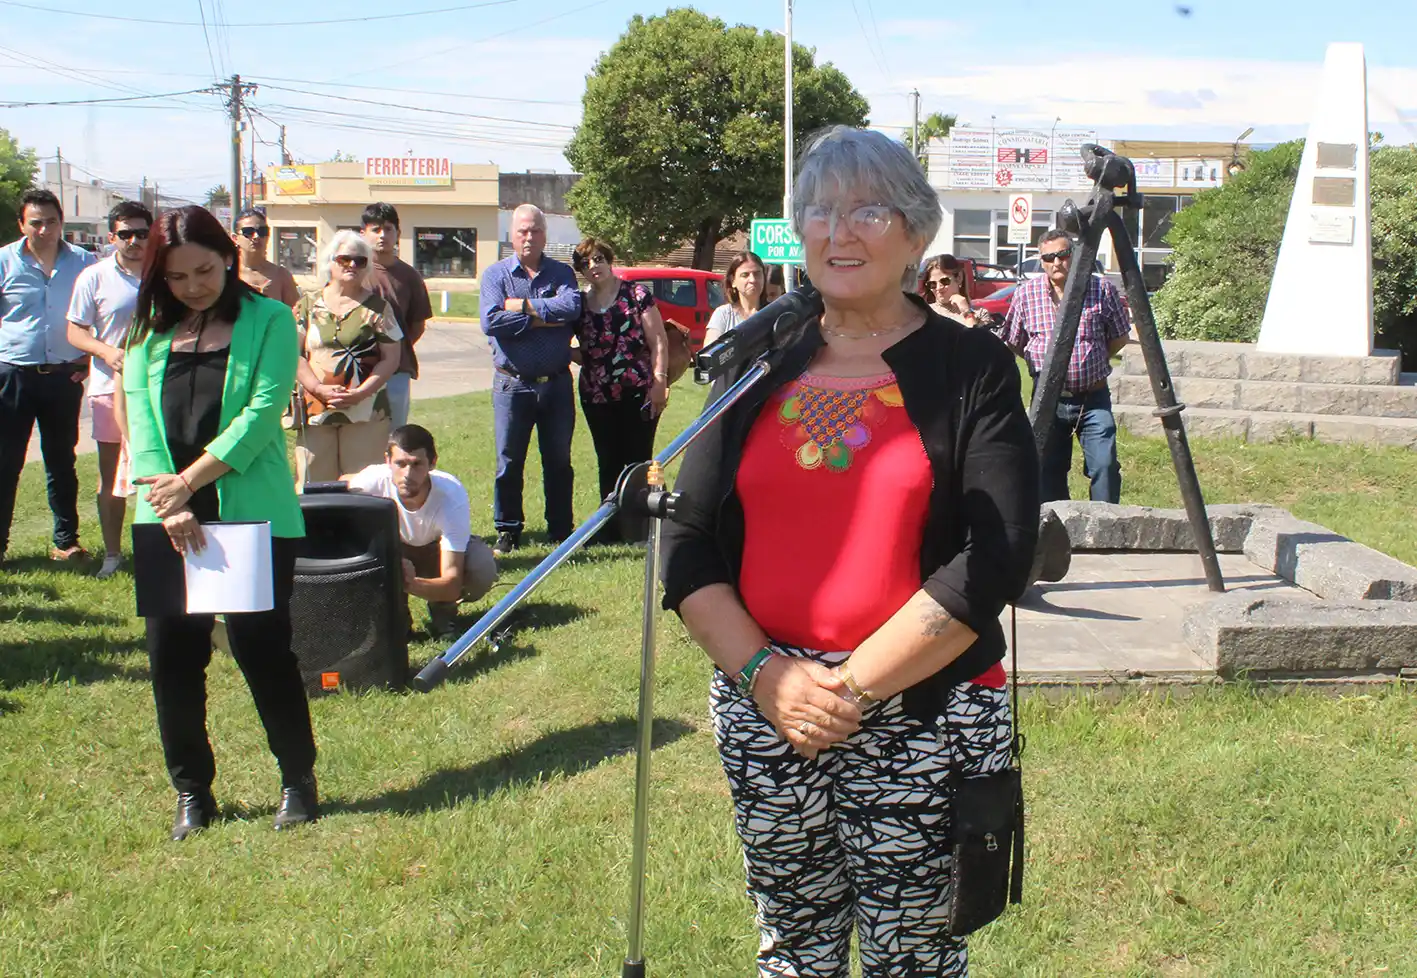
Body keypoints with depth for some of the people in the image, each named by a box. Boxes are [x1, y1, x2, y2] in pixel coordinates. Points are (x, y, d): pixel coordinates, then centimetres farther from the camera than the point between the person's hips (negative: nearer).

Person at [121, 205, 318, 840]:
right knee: (172, 656, 5)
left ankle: (298, 777, 18)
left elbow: (263, 412, -10)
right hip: (167, 522, 4)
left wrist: (188, 481, -12)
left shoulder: (269, 321, 0)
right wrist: (167, 503, -13)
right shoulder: (150, 332, 11)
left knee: (262, 649, -1)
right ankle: (191, 791, 22)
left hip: (253, 514, -4)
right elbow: (140, 417, 1)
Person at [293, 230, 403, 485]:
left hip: (365, 411, -1)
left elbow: (390, 358, 1)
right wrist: (319, 389, -9)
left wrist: (360, 393, -11)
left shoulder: (377, 306, 6)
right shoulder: (309, 304, 11)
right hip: (316, 409, 2)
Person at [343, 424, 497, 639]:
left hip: (439, 551, -1)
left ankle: (442, 611, -1)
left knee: (482, 567, -35)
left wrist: (412, 584, -61)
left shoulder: (452, 496, -37)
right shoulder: (373, 481, -33)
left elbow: (452, 585, -40)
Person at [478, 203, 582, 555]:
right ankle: (507, 531, 14)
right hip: (512, 384, -1)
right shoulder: (496, 274, 3)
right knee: (508, 462, 3)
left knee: (559, 461, 9)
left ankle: (561, 530, 19)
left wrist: (524, 306, -15)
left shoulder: (562, 273, 7)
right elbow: (491, 321, -14)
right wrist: (544, 319, -12)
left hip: (556, 383, 2)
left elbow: (572, 306, -16)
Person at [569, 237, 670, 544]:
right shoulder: (579, 305, 9)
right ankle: (610, 529, 14)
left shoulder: (636, 295, -3)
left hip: (639, 392, -4)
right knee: (608, 464, 8)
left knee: (638, 462, -1)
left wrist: (659, 381, -13)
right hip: (597, 397, 4)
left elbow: (658, 341, -6)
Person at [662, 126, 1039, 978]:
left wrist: (854, 684, -16)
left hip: (923, 718, -3)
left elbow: (994, 559, -13)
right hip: (764, 715, 4)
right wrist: (766, 673, -10)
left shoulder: (972, 368, -3)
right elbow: (690, 547, 5)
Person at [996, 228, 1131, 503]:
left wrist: (1090, 362, 4)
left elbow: (1120, 337, 11)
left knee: (1105, 464, -11)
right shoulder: (1026, 293, 2)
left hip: (1093, 397, -1)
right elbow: (1011, 344, 12)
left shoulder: (1103, 289, 0)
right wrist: (1041, 362, 5)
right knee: (1049, 470, 5)